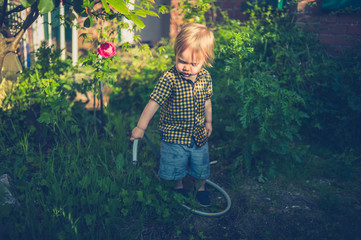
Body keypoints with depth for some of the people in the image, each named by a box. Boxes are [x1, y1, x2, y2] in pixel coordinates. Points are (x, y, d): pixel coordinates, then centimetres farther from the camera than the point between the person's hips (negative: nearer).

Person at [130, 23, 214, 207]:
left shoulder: (205, 77, -6)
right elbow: (153, 103, -25)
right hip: (174, 136, -4)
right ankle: (179, 186, 42)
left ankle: (201, 188, 45)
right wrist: (141, 127, -27)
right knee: (176, 164, 14)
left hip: (199, 134, 4)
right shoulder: (169, 79, -23)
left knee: (201, 165, 19)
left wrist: (208, 122, 18)